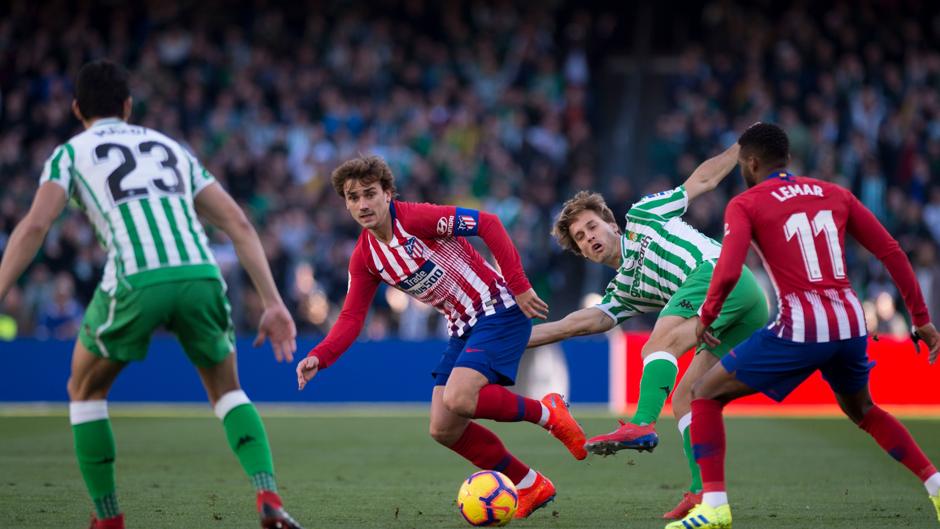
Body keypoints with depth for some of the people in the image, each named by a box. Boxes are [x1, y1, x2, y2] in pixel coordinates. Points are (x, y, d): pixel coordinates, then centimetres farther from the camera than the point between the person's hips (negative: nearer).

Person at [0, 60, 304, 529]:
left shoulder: (71, 153, 20)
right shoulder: (170, 147, 30)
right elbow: (238, 224, 22)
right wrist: (273, 304, 20)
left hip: (136, 280, -3)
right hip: (201, 274, 3)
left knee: (85, 390, 23)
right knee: (226, 389, 25)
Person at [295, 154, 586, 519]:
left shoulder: (415, 218, -18)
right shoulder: (364, 258, 4)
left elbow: (487, 223, -21)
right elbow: (351, 318, 5)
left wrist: (518, 285, -23)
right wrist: (318, 358, -13)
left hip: (498, 311, -8)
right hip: (462, 329, 8)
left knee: (456, 400, -27)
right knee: (443, 430, 0)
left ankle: (546, 413, -3)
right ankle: (532, 487, 14)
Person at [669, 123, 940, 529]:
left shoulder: (745, 205, 2)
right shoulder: (834, 194, 16)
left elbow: (728, 271, -13)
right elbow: (891, 252, 13)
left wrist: (706, 317, 5)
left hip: (799, 329, -5)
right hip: (850, 326, 5)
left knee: (705, 395, 10)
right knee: (861, 410, 34)